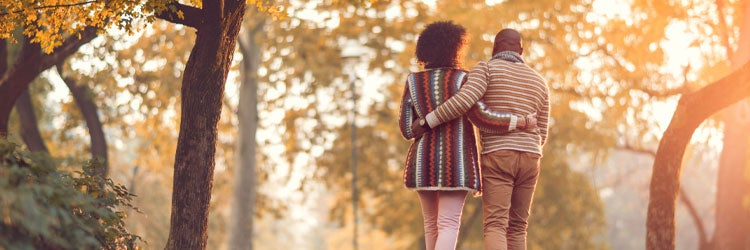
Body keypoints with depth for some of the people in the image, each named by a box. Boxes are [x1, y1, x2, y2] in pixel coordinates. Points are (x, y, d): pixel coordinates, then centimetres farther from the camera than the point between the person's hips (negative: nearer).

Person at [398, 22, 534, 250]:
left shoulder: (413, 82, 3)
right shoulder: (462, 79, -4)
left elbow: (407, 128, 1)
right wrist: (519, 122, -6)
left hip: (423, 162, 3)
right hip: (456, 163, -3)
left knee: (432, 224, 18)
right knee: (448, 225, -7)